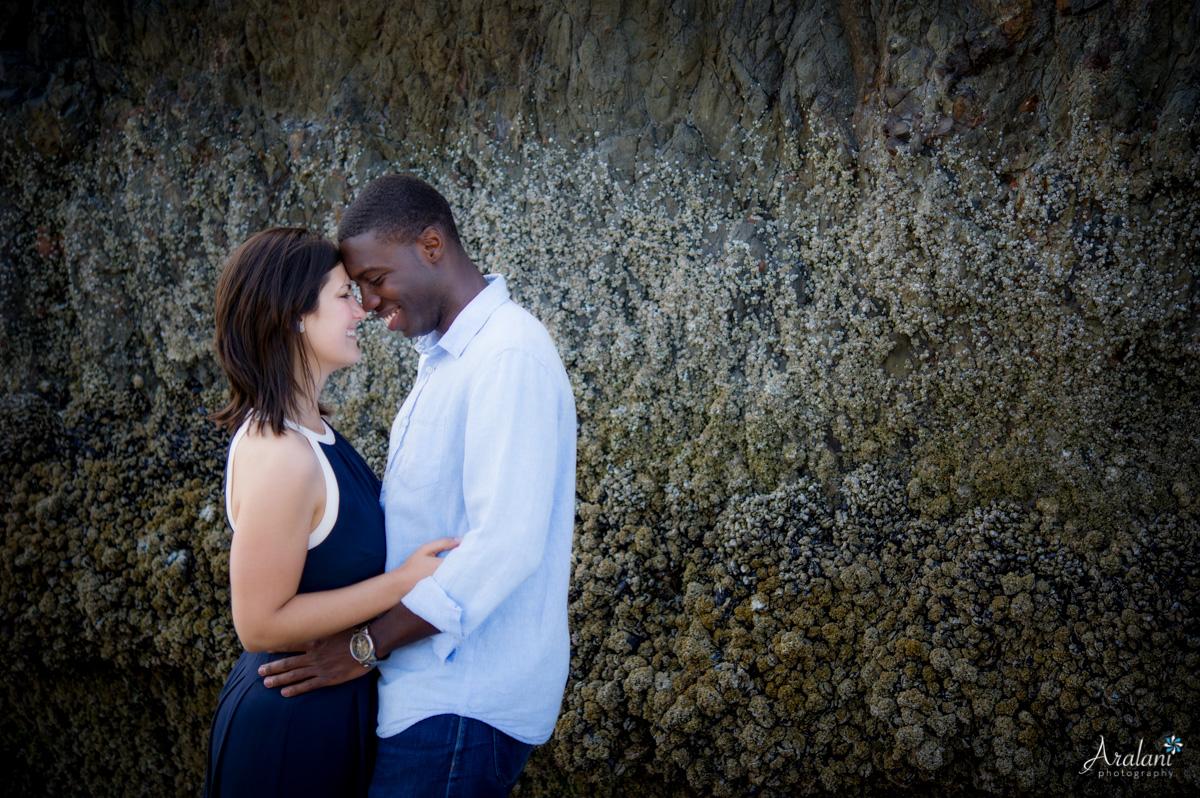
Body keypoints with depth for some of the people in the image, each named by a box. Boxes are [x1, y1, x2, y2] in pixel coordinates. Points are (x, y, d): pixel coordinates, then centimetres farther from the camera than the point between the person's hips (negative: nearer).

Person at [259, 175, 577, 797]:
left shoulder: (509, 356, -19)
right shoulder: (445, 357, 14)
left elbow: (506, 542, -26)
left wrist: (367, 646, -20)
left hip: (463, 706, -9)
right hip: (433, 685, 9)